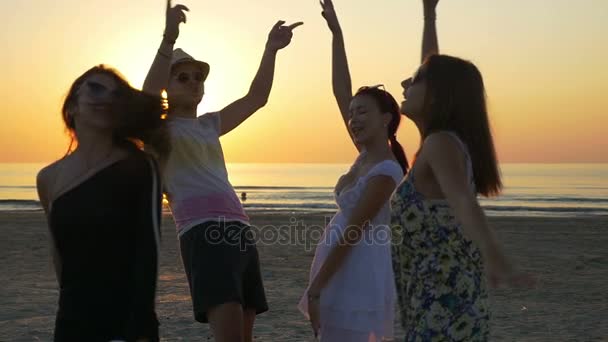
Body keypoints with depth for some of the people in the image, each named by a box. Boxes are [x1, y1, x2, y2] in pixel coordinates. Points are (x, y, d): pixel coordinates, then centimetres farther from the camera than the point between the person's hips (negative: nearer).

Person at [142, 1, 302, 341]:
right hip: (204, 235, -7)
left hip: (241, 232, 8)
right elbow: (147, 98, -17)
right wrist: (169, 40, -27)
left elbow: (257, 98, 25)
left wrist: (271, 49, 16)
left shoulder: (209, 125, 25)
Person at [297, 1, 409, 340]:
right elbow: (341, 91, 8)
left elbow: (352, 233, -19)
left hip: (357, 270, -9)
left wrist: (314, 288, -17)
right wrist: (336, 32, 8)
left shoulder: (386, 171, -17)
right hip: (343, 266, 9)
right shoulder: (367, 155, 6)